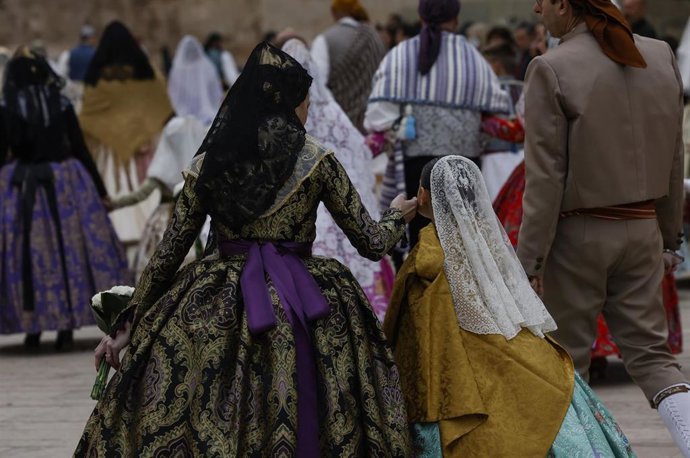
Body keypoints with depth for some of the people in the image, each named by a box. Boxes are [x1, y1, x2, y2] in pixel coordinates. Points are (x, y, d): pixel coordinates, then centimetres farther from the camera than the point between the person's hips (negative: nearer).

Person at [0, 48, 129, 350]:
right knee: (67, 248, 6)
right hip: (64, 185, 1)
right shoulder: (61, 107, -1)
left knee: (24, 254, 7)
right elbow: (80, 151, 1)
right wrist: (100, 190, 9)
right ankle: (66, 327, 5)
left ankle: (33, 327, 8)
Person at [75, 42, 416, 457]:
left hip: (216, 312, 2)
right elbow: (372, 242, 5)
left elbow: (168, 254, 6)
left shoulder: (208, 164, 5)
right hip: (301, 308, -2)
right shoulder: (317, 160, -1)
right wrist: (398, 216, 27)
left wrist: (131, 326, 15)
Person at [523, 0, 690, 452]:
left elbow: (545, 178, -15)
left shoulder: (552, 69, -16)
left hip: (579, 233, -5)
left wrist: (530, 259, -9)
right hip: (642, 229, 5)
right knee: (650, 351, 9)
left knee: (566, 359, 9)